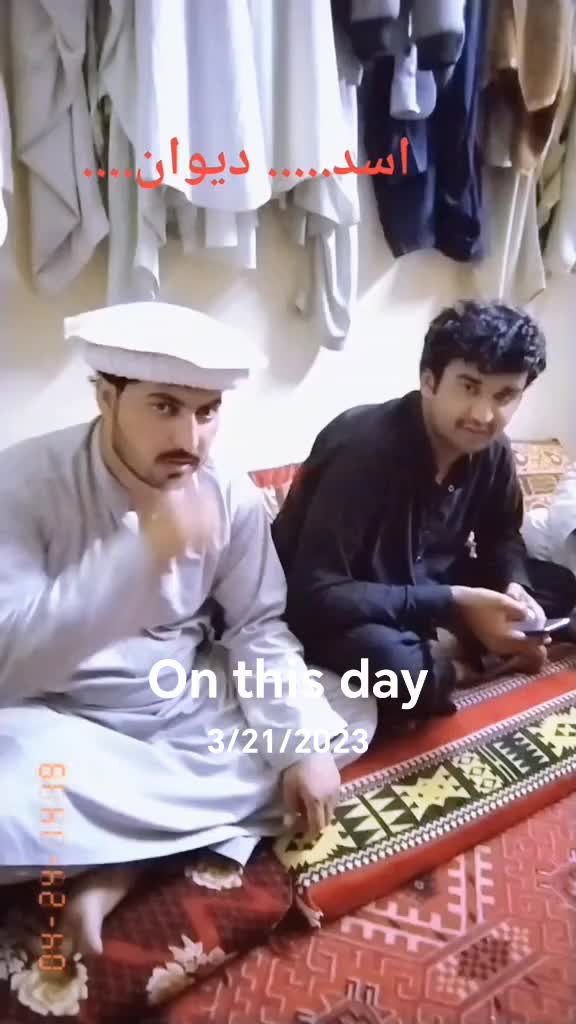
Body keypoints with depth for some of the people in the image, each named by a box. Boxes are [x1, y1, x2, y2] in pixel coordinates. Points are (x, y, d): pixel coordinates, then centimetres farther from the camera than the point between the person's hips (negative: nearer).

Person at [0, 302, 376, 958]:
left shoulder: (232, 496, -7)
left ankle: (118, 866, -11)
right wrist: (146, 551, -37)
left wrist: (305, 745, -16)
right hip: (65, 724, -5)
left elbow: (257, 627, -3)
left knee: (348, 713, -7)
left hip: (190, 705, 6)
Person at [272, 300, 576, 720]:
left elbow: (501, 537, 12)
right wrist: (453, 604, -32)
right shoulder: (366, 446, -29)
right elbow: (315, 592, -32)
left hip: (426, 588, 7)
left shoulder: (492, 451, -7)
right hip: (344, 613, -7)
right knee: (391, 664, -38)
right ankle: (451, 664, -6)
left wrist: (514, 589, -12)